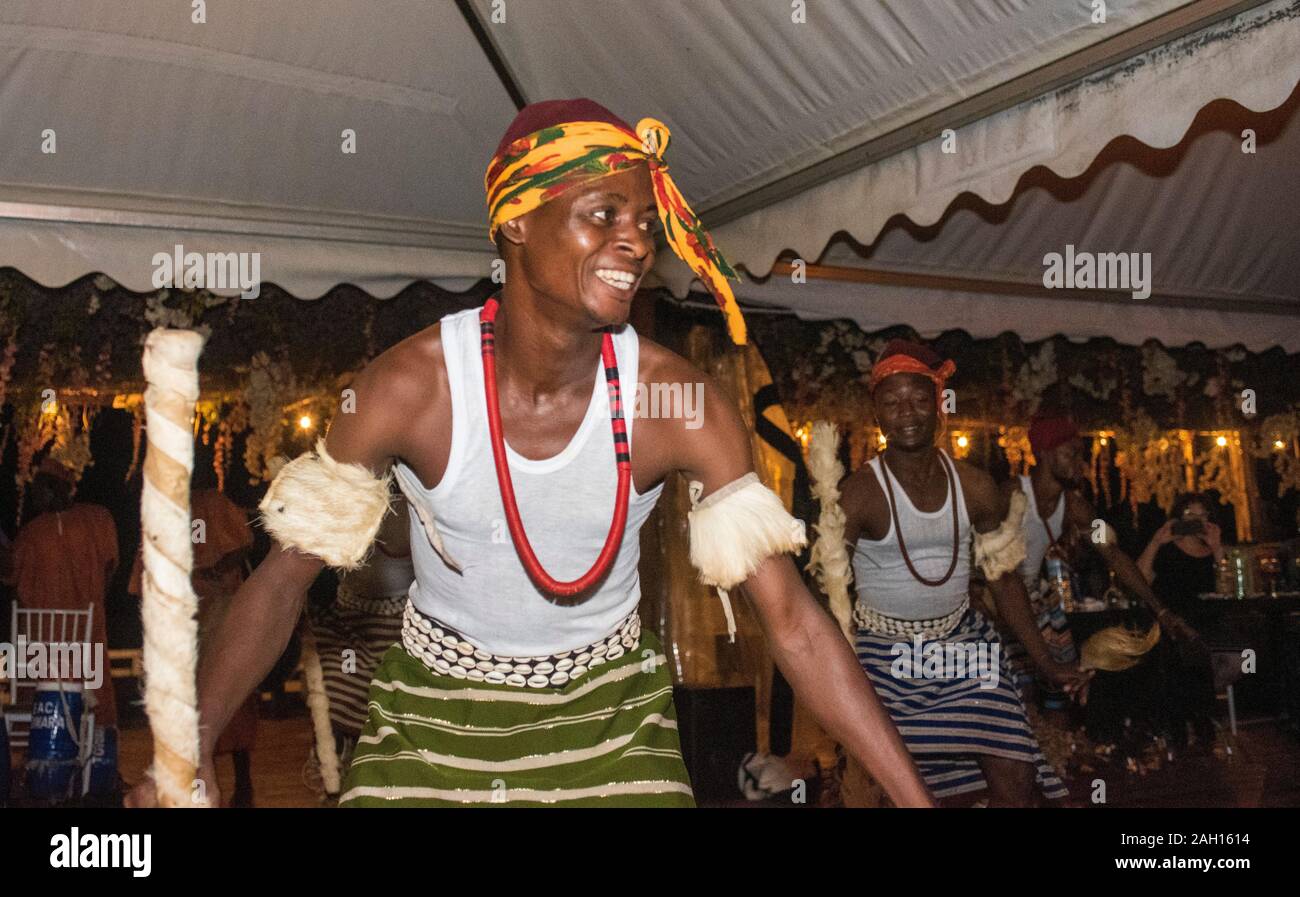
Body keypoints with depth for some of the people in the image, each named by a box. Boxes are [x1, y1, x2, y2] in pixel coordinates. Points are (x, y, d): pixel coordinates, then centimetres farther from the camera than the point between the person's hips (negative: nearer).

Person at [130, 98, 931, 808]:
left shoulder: (679, 399, -22)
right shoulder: (410, 387, -23)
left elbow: (793, 621, -20)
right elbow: (287, 576, -14)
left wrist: (915, 797, -21)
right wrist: (192, 742, -23)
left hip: (611, 711, 1)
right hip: (438, 708, 0)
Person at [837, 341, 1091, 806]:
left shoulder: (974, 486, -2)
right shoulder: (861, 492, -16)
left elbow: (1003, 575, 7)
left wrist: (1047, 662, 7)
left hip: (962, 644, 4)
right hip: (884, 653, -3)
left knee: (1017, 776, -2)